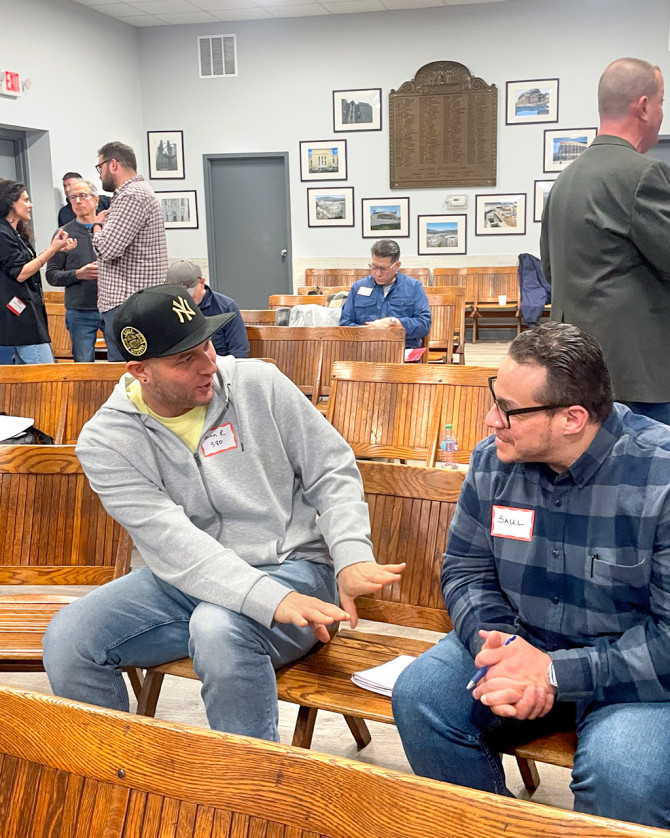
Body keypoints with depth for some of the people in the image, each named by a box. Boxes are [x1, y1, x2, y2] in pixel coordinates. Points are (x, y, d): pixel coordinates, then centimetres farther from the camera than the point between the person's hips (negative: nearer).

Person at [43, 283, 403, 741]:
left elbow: (334, 471, 1)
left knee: (219, 630, -35)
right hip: (184, 579, 2)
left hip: (290, 566, -2)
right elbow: (173, 540, -20)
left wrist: (353, 559, -17)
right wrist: (273, 600, -32)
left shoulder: (258, 383, -4)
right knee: (67, 642, -17)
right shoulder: (105, 441, -7)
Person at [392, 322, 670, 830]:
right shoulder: (494, 460, -4)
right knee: (419, 696, -15)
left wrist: (557, 673, -25)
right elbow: (466, 569, 6)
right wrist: (498, 642, -15)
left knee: (620, 770, -32)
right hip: (523, 642, 5)